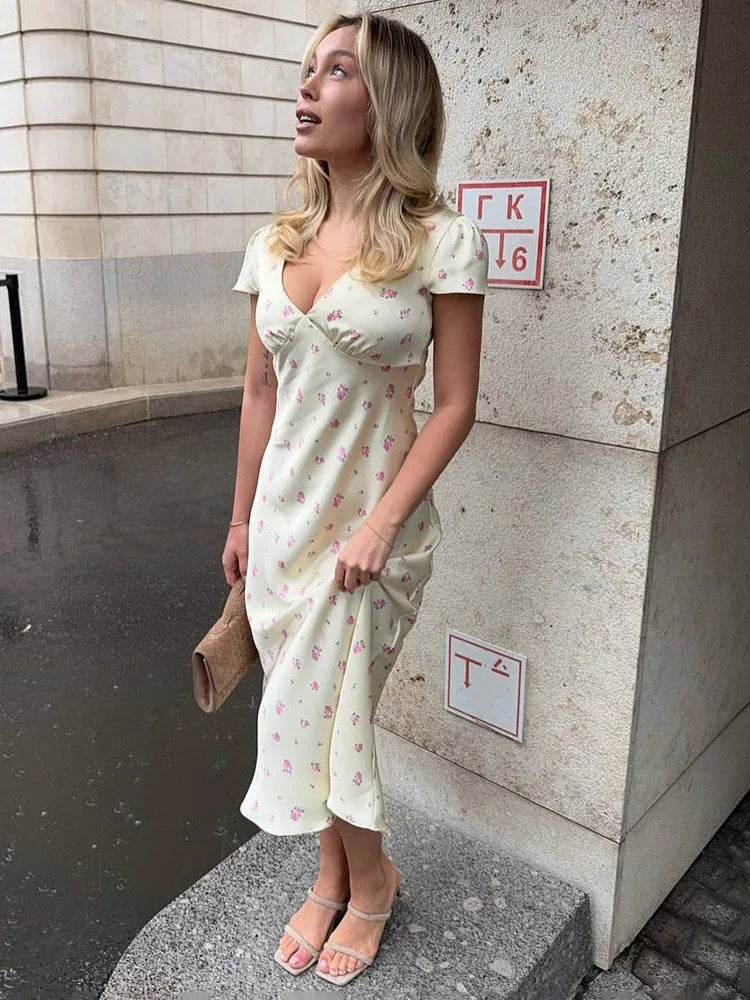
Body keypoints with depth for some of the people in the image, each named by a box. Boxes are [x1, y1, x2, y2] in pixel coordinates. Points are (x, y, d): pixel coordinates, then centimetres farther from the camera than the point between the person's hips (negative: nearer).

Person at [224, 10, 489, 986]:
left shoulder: (440, 238, -11)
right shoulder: (276, 242, 4)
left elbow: (454, 405, -11)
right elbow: (261, 389, 9)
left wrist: (378, 526, -17)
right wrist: (242, 519, 12)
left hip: (371, 519, -5)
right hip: (283, 514, 5)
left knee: (318, 713, 4)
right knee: (315, 712, 16)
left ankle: (369, 876, 35)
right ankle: (336, 875, 40)